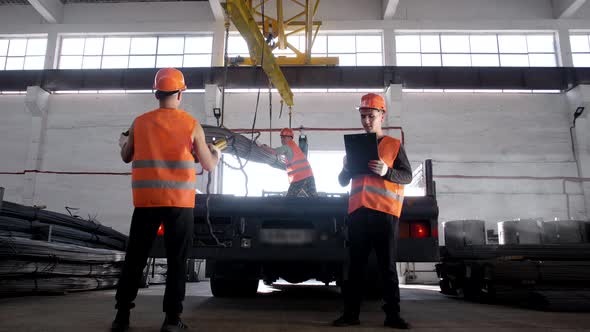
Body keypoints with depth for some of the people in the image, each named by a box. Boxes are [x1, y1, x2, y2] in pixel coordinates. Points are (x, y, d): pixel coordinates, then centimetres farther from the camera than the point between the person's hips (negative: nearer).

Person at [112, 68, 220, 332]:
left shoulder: (140, 123, 4)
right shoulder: (191, 125, -1)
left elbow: (126, 158, 18)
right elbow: (208, 166, 5)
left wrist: (123, 142, 40)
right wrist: (216, 153, 28)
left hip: (146, 200, 2)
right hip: (179, 201, -2)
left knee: (135, 258, 12)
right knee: (176, 261, 6)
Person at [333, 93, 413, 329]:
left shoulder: (394, 145, 9)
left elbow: (407, 176, 1)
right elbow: (342, 182, 19)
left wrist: (386, 171, -18)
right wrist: (346, 167, -3)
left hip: (384, 211, -3)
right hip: (358, 211, 3)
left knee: (387, 265, 0)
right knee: (355, 265, 4)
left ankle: (392, 315, 6)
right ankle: (351, 313, 8)